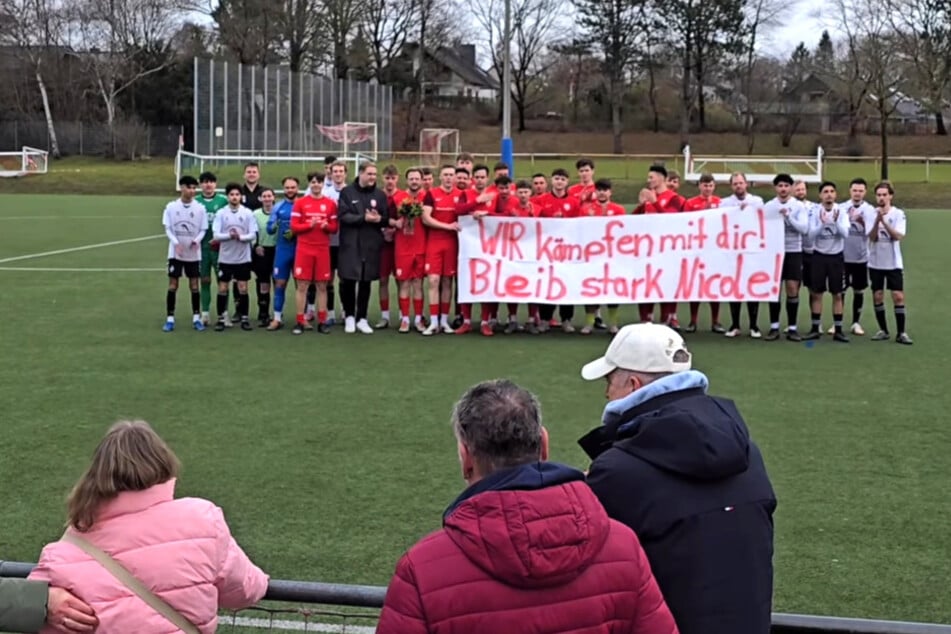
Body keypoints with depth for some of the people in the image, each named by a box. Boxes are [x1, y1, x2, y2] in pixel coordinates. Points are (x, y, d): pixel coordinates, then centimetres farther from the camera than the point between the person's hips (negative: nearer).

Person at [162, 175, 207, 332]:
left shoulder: (200, 208, -1)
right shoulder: (171, 207, -2)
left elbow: (203, 229, 2)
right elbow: (168, 229, -2)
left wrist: (197, 240, -18)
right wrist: (176, 243, -18)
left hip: (194, 253, 1)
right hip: (175, 253, 0)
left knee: (194, 285, 4)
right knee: (173, 285, 0)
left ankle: (196, 318, 12)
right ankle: (170, 319, 5)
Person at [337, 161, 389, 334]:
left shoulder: (380, 195, 9)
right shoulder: (347, 192, 2)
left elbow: (387, 220, 7)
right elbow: (343, 216, -8)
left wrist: (378, 219, -15)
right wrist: (364, 218, -16)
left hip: (371, 245, 2)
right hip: (350, 244, -2)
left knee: (365, 282, 5)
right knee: (348, 281, -2)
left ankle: (361, 318, 13)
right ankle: (349, 316, 14)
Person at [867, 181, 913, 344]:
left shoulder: (898, 214, -5)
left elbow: (899, 236, -17)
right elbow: (872, 237, -12)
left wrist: (884, 222, -27)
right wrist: (877, 220, -26)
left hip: (893, 263, -1)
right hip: (876, 263, 1)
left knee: (898, 296, -5)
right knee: (877, 296, 5)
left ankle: (901, 333, 0)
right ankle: (883, 330, 16)